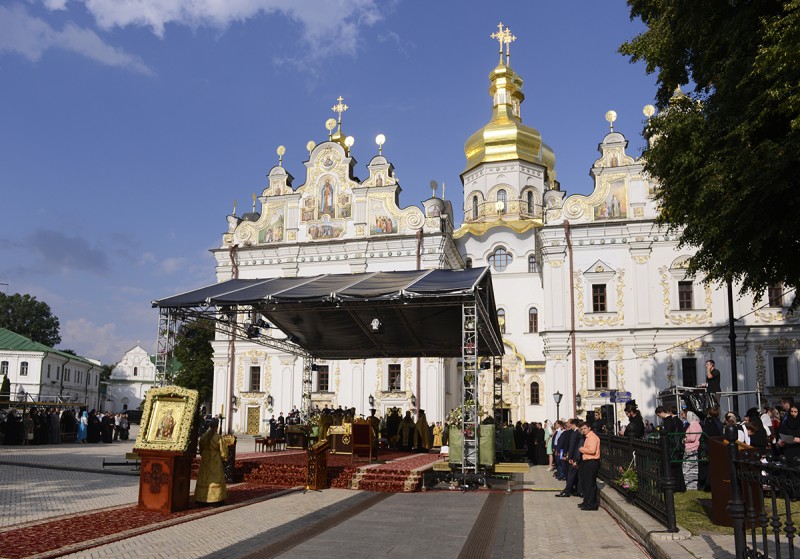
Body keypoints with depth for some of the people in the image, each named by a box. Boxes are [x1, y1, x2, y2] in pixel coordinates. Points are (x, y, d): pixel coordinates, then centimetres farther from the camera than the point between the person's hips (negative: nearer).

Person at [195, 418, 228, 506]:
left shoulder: (203, 436, -3)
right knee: (216, 479, 6)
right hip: (216, 462, -4)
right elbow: (223, 451, -10)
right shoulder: (218, 437, -18)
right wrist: (224, 458, 7)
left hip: (205, 460, 4)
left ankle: (201, 498, 14)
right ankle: (216, 498, 9)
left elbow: (200, 449, 10)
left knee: (204, 479, 11)